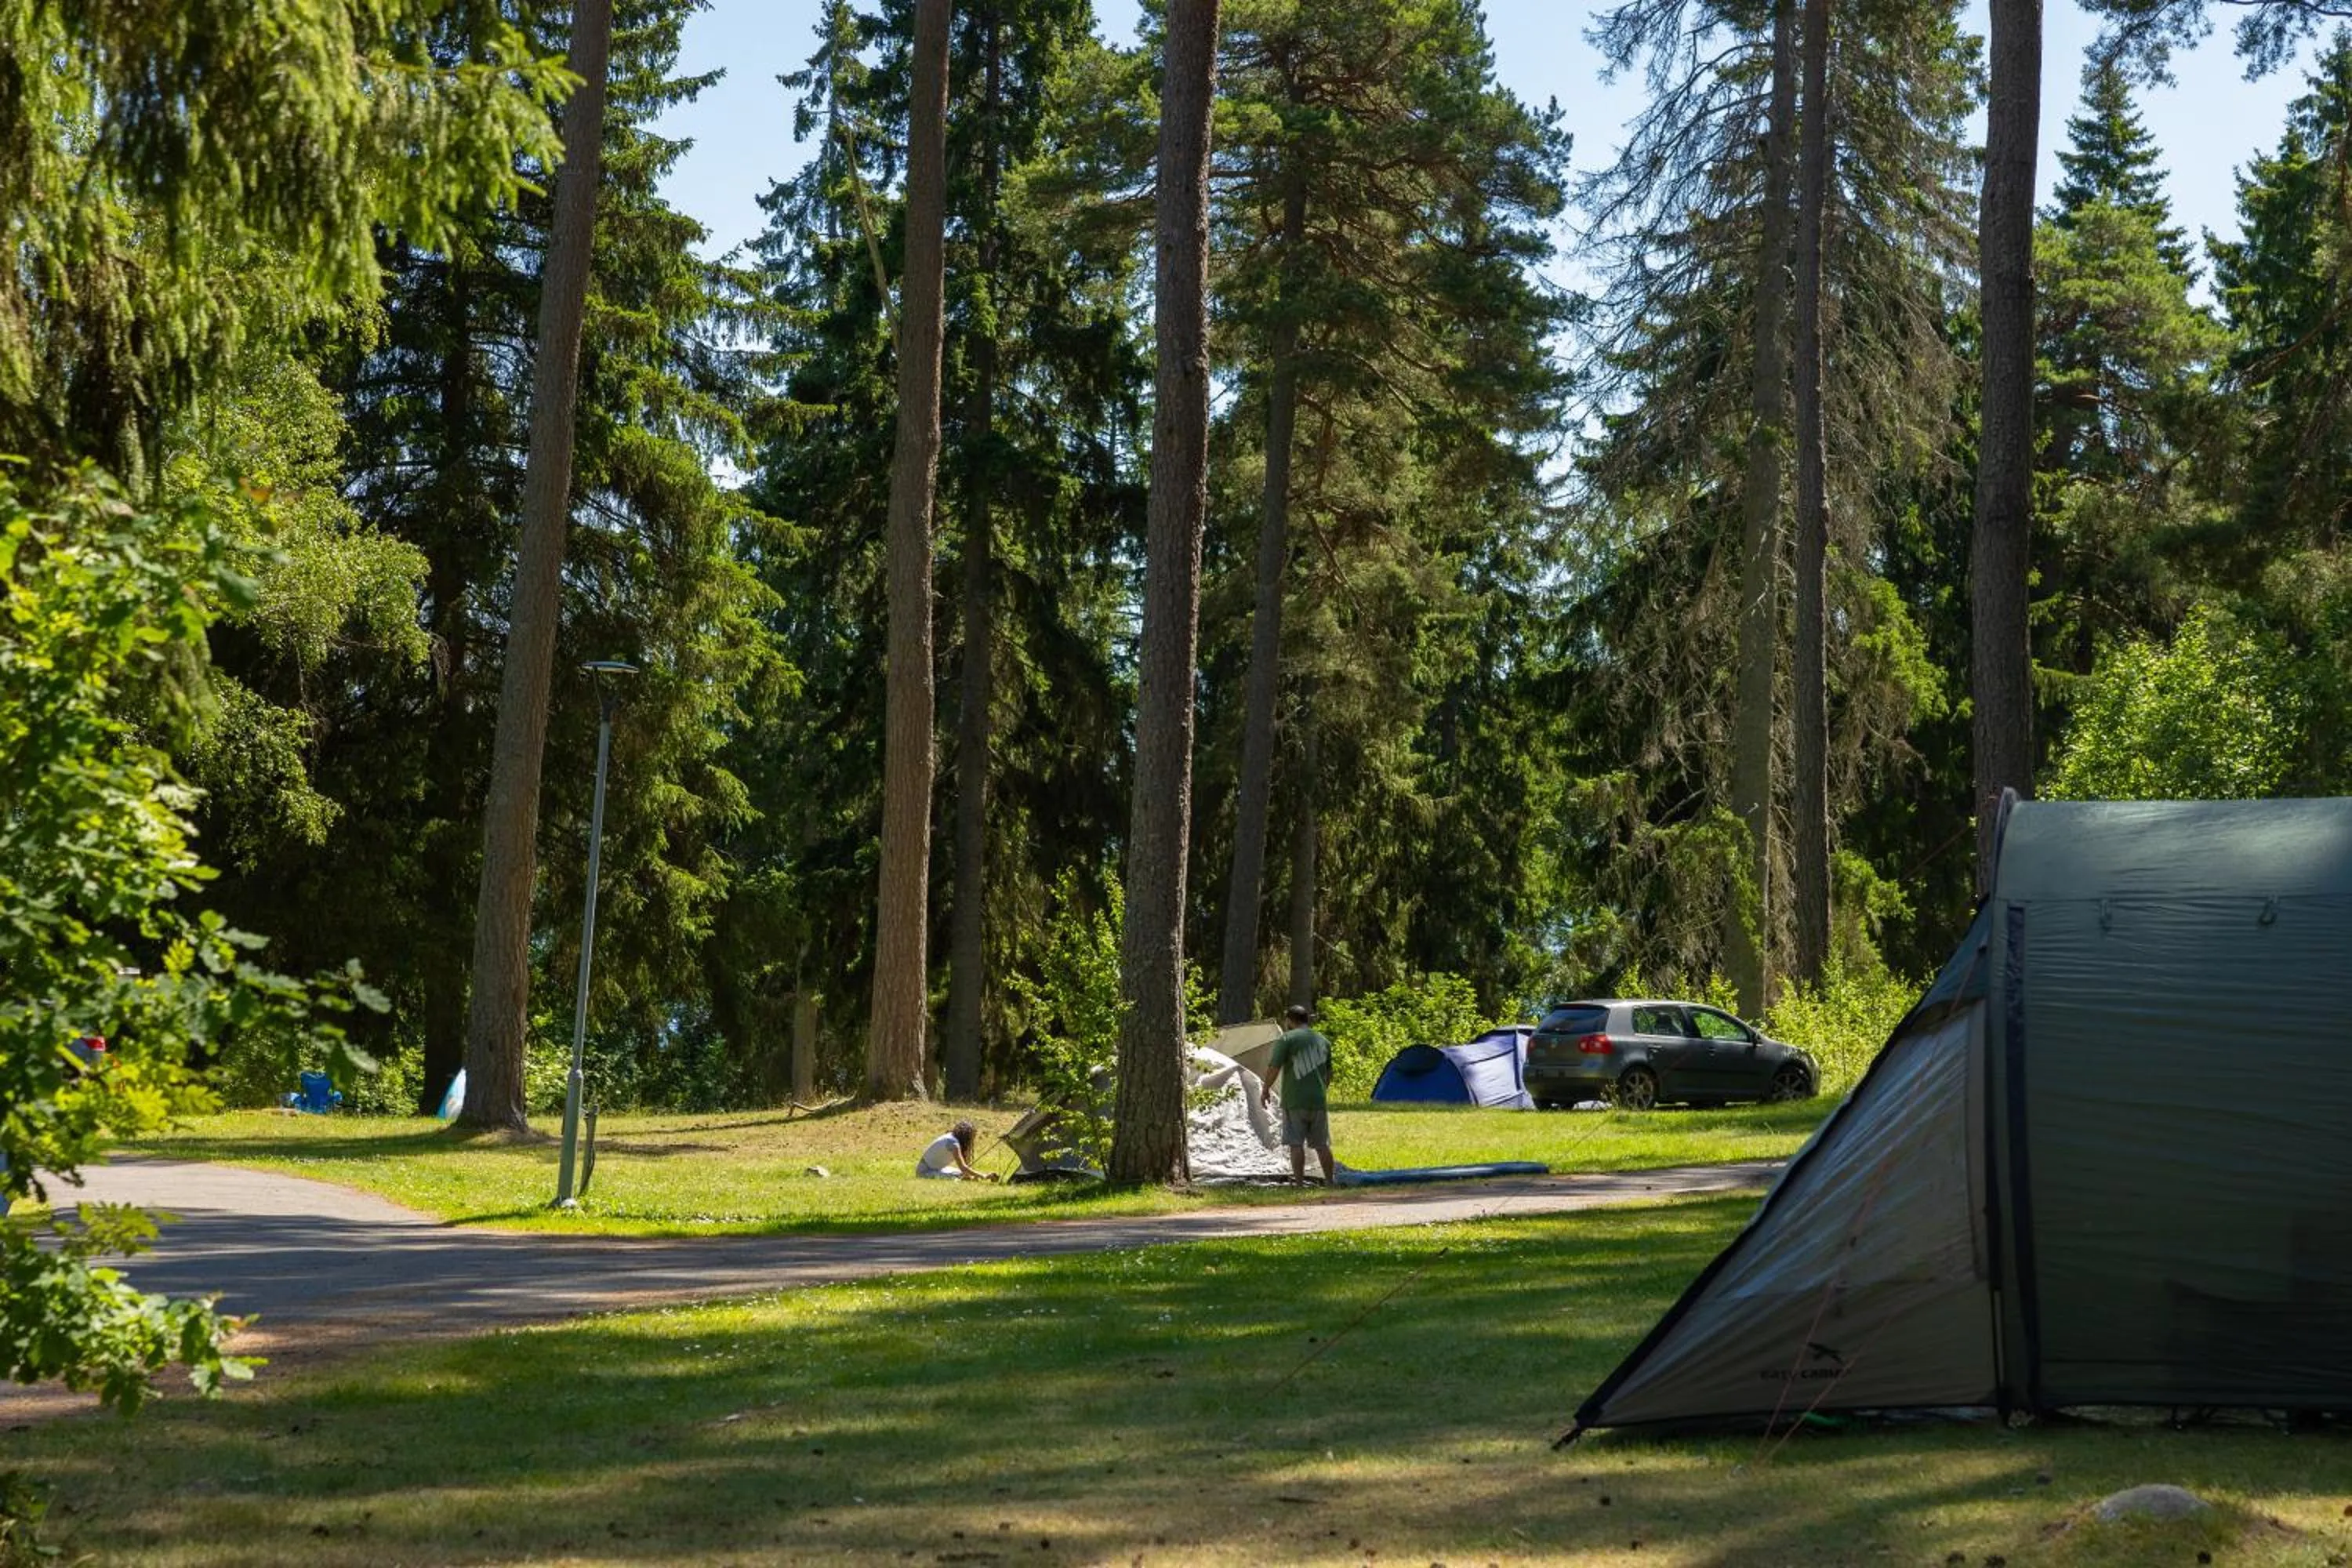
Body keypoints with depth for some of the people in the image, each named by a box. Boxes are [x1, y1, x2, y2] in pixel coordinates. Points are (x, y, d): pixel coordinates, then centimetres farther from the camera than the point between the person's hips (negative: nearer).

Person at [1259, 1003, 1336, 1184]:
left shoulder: (1287, 1039, -4)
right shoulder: (1323, 1041, 15)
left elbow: (1274, 1067, -11)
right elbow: (1329, 1073, 23)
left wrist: (1266, 1091, 0)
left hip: (1295, 1101, -5)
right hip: (1319, 1101, 5)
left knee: (1296, 1144, -3)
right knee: (1322, 1144, 11)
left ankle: (1299, 1183, -6)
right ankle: (1329, 1182, 15)